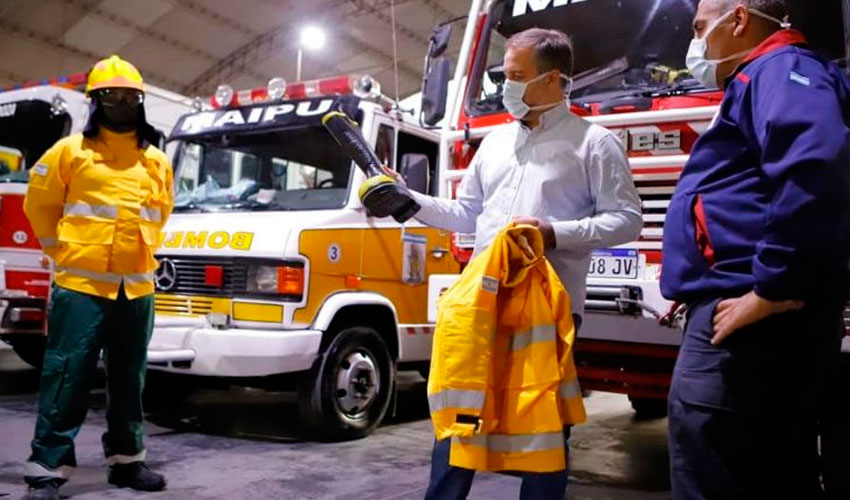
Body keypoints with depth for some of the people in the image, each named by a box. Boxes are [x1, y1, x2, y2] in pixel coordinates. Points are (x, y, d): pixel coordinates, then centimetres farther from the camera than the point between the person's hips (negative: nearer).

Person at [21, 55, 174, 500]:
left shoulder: (157, 161, 12)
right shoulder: (70, 151, 0)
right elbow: (40, 205, 6)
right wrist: (62, 250, 5)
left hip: (137, 288, 5)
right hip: (81, 286, -4)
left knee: (128, 379, 13)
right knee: (67, 377, -3)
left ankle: (126, 459, 25)